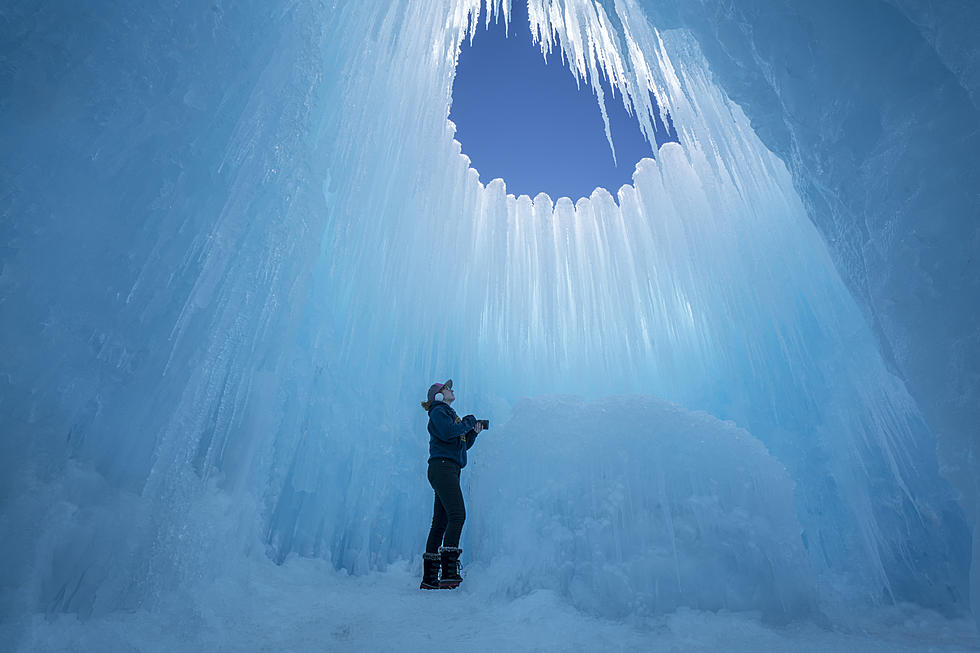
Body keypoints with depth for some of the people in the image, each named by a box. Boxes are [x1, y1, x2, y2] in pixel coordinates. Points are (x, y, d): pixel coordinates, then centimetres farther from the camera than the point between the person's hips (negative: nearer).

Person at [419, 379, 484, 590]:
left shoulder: (449, 413, 28)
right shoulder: (438, 412, 1)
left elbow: (462, 444, 26)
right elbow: (447, 432, -19)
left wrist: (474, 433, 11)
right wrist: (467, 423, -5)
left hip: (450, 470, 9)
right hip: (442, 467, -9)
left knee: (441, 521, 6)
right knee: (457, 515, -18)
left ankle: (429, 577, 10)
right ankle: (449, 571, -20)